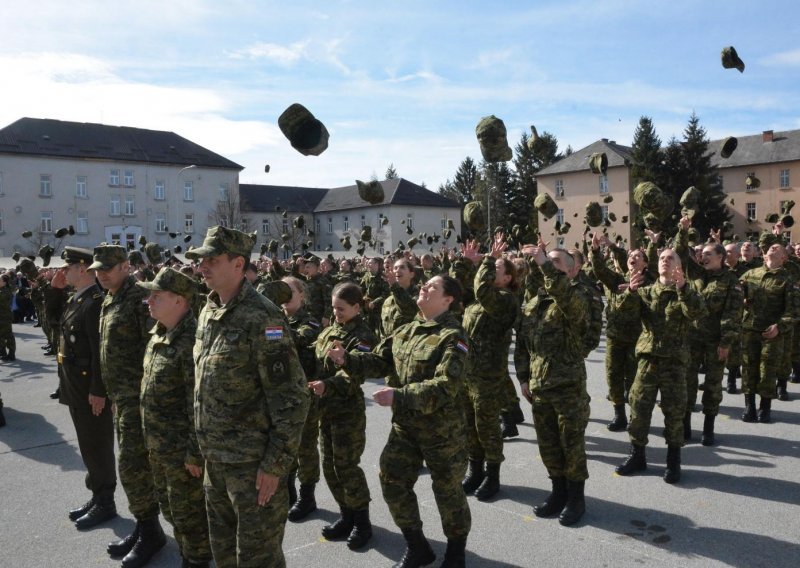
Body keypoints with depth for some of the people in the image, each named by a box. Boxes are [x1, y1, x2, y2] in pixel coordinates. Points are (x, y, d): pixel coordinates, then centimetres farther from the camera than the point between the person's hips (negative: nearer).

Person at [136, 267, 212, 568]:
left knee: (189, 513, 7)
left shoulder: (191, 341, -24)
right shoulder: (159, 334, 6)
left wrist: (195, 453, -21)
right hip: (158, 445, 9)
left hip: (182, 449, -9)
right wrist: (150, 437, 18)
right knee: (170, 507, 23)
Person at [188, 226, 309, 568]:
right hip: (215, 457, 8)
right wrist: (206, 446, 15)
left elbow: (291, 397, -20)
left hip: (253, 462, -8)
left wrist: (276, 463, -19)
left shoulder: (262, 318, -19)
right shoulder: (207, 312, 7)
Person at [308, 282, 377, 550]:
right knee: (329, 465, 12)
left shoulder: (361, 336, -11)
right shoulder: (329, 331, 11)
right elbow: (318, 361, 15)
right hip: (325, 407, 8)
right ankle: (347, 516, 29)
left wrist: (327, 385, -35)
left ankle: (362, 522, 14)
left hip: (348, 410, -7)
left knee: (346, 466, -3)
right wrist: (313, 383, -2)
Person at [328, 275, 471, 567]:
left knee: (447, 491, 8)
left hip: (442, 429, -7)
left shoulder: (453, 336, -17)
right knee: (393, 483, 10)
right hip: (404, 425, 7)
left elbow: (445, 386, -27)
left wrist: (398, 396, -32)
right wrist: (347, 359, -13)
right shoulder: (405, 331, 6)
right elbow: (378, 361, 5)